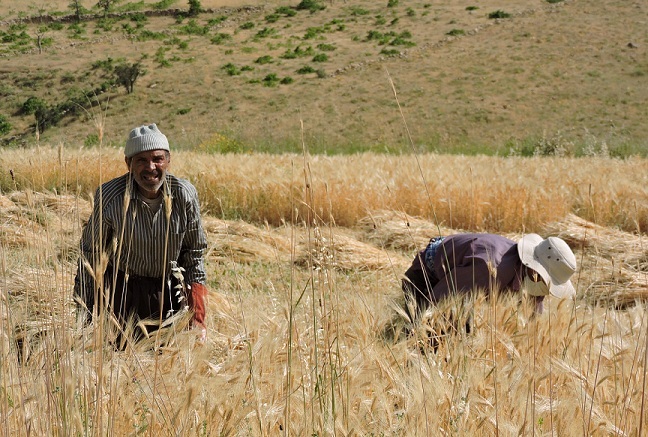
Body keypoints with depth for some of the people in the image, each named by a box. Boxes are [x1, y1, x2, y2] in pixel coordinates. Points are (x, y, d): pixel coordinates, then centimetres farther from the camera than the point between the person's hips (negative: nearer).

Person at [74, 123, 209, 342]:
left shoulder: (185, 194, -11)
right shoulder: (110, 197, -18)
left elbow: (194, 253, 2)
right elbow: (91, 252, -5)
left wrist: (197, 318, -1)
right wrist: (86, 315, -2)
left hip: (169, 291, 2)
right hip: (122, 291, -2)